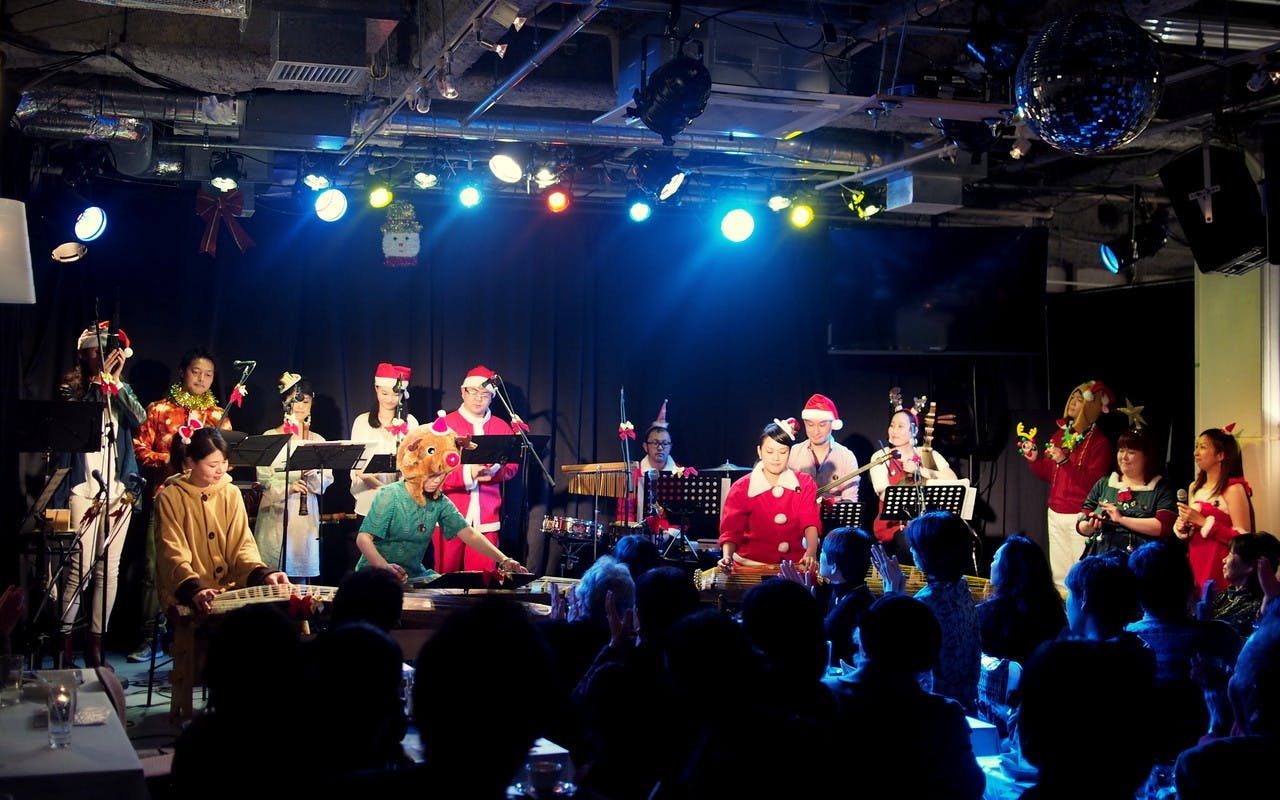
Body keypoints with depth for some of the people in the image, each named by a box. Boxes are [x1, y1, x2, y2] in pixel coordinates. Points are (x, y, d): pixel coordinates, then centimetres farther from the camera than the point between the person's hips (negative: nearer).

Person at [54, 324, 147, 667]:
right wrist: (97, 381, -12)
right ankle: (64, 640, -2)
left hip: (118, 486, 3)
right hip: (84, 485, -3)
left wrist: (116, 381, -9)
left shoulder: (120, 392, 15)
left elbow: (139, 418, -3)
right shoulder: (73, 389, 7)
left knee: (109, 567, 3)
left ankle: (96, 642, 9)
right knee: (80, 566, -10)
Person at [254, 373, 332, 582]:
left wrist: (313, 475, -14)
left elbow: (327, 481, 6)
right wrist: (288, 487, -22)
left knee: (301, 576, 2)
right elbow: (263, 478, -5)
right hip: (276, 513, -2)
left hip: (307, 514, 3)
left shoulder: (317, 441, 11)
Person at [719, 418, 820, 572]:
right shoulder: (741, 489, 1)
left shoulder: (804, 484, 7)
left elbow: (810, 523, -6)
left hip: (795, 563, 2)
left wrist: (811, 553, -26)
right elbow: (731, 531, -3)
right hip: (751, 564, -2)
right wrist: (727, 557, -25)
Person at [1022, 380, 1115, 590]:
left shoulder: (1099, 442, -7)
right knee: (1059, 574, 10)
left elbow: (1094, 483, -17)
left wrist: (1066, 461, -23)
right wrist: (1034, 459, 0)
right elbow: (1048, 474, 18)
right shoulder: (1060, 434, 12)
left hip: (1080, 516, -6)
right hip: (1056, 513, 7)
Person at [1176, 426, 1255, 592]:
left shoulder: (1233, 489, -8)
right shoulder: (1195, 487, 13)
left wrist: (1203, 522, -17)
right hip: (1195, 565, 6)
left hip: (1220, 569, -6)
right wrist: (1182, 527, 2)